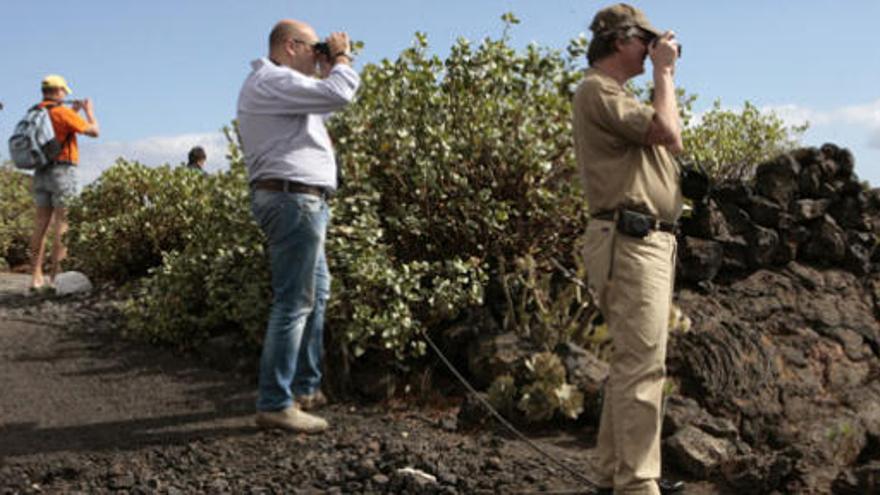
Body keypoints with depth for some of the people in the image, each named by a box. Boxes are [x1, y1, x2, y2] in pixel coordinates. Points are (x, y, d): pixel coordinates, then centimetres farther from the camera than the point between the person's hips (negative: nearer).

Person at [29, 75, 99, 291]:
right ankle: (56, 277, -9)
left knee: (41, 224, 8)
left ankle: (36, 277, 7)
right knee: (63, 225, -5)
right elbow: (94, 131, -5)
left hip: (41, 173, 7)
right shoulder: (62, 112, -10)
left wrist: (72, 111, 30)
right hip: (63, 171, -7)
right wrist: (88, 111, 12)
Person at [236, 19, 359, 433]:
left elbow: (326, 103, 28)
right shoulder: (273, 81, -12)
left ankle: (306, 388, 24)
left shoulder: (276, 84, 22)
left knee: (316, 295, 17)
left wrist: (329, 68, 17)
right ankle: (275, 404, -8)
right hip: (294, 199, -12)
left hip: (299, 200, 12)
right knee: (294, 302, -11)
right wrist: (341, 58, -3)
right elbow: (339, 95, -21)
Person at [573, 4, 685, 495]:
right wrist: (664, 73, -7)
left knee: (634, 361, 15)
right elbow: (668, 133, -16)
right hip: (630, 242, -11)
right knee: (642, 364, -14)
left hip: (650, 242, 11)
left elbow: (670, 143, 26)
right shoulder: (597, 90, -8)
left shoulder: (617, 95, 25)